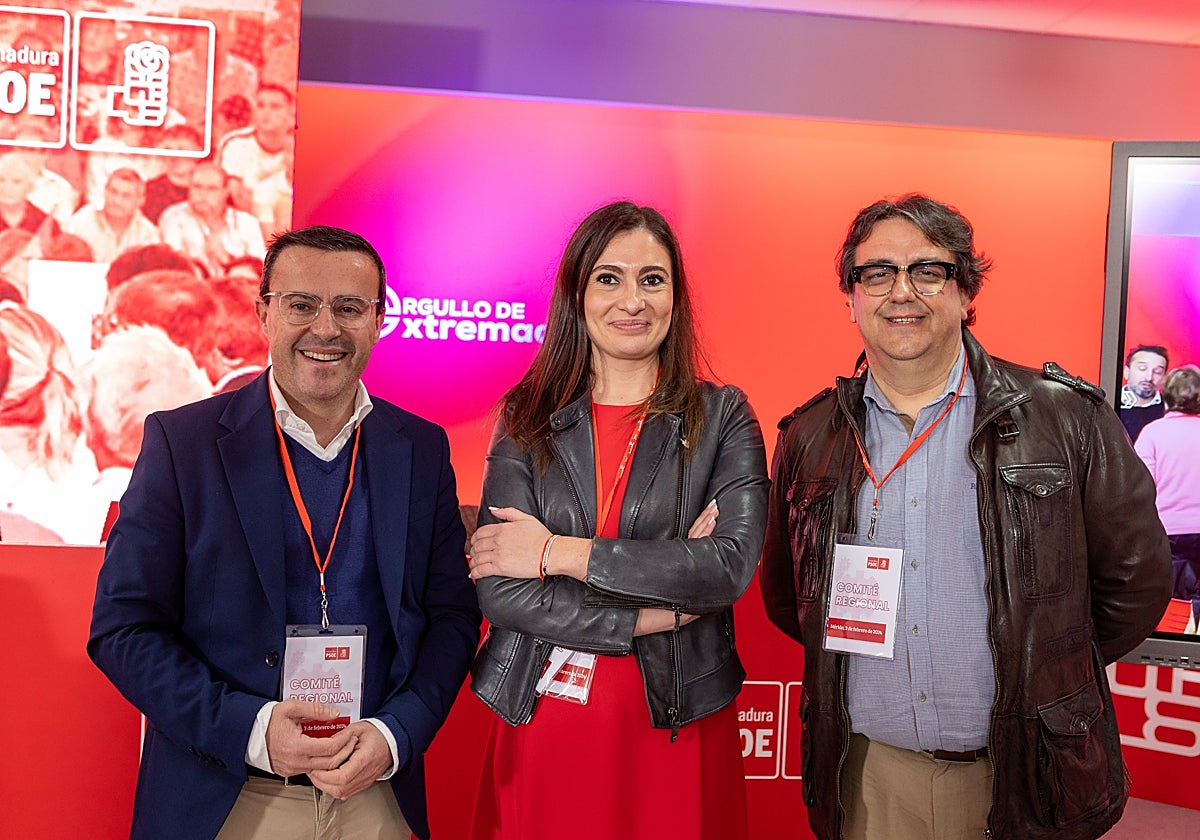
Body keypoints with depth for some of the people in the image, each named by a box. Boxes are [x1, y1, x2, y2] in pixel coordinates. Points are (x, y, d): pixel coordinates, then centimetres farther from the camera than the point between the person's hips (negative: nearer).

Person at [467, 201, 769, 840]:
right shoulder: (527, 418, 2)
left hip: (678, 727, 0)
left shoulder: (722, 417, 0)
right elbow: (499, 590, -8)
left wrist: (558, 552, -14)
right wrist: (660, 613, -13)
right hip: (542, 727, 1)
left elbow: (733, 565, -15)